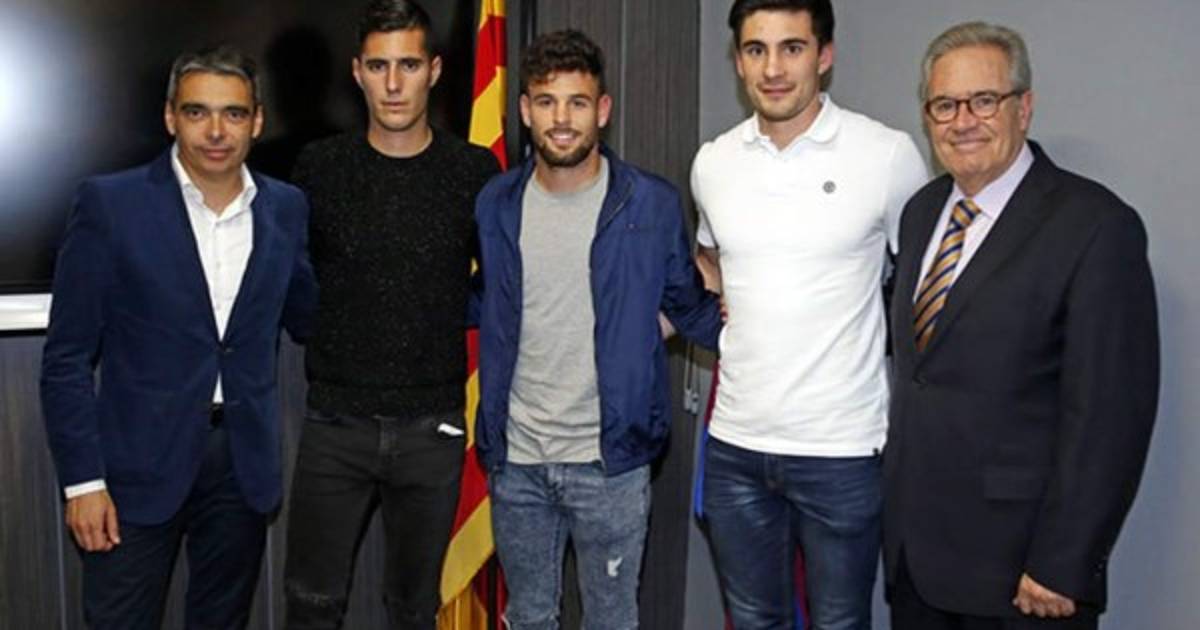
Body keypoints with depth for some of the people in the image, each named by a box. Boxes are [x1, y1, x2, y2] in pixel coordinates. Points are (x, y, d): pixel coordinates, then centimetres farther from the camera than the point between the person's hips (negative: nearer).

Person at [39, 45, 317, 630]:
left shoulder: (285, 208, 3)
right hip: (140, 464, -3)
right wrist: (82, 479, -9)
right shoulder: (109, 203, -8)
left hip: (244, 462, 4)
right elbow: (67, 357, -6)